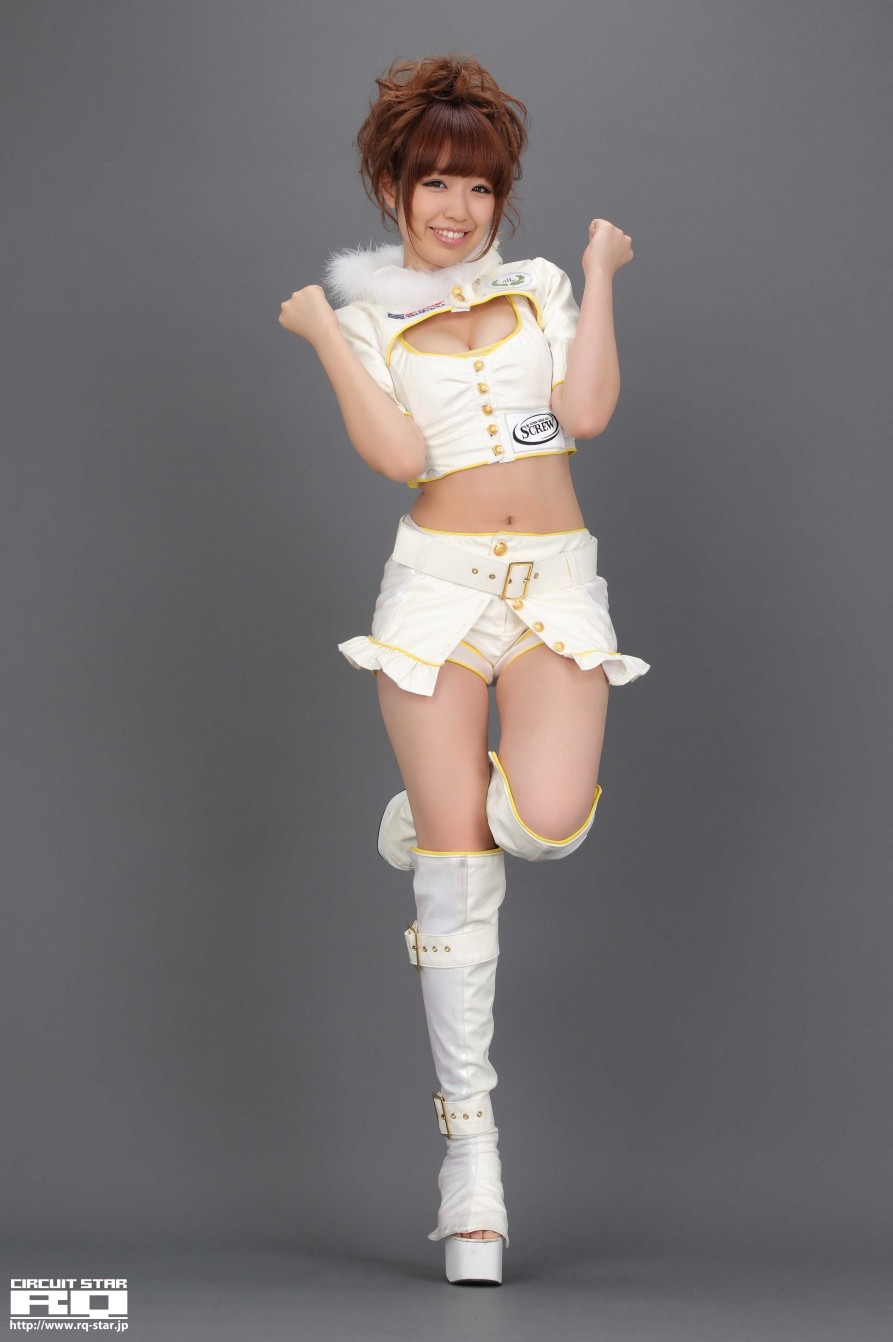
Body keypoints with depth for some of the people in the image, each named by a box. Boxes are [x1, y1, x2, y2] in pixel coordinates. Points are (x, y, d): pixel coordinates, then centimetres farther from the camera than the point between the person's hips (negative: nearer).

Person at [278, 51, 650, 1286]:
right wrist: (324, 338, -6)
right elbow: (398, 456, -8)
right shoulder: (366, 318, 9)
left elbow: (586, 412, -4)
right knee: (457, 887, -3)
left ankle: (454, 801, 17)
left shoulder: (541, 289, 13)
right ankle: (471, 1151, 9)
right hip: (437, 581, -1)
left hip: (556, 582, 1)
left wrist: (600, 277, 1)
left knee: (548, 823, -24)